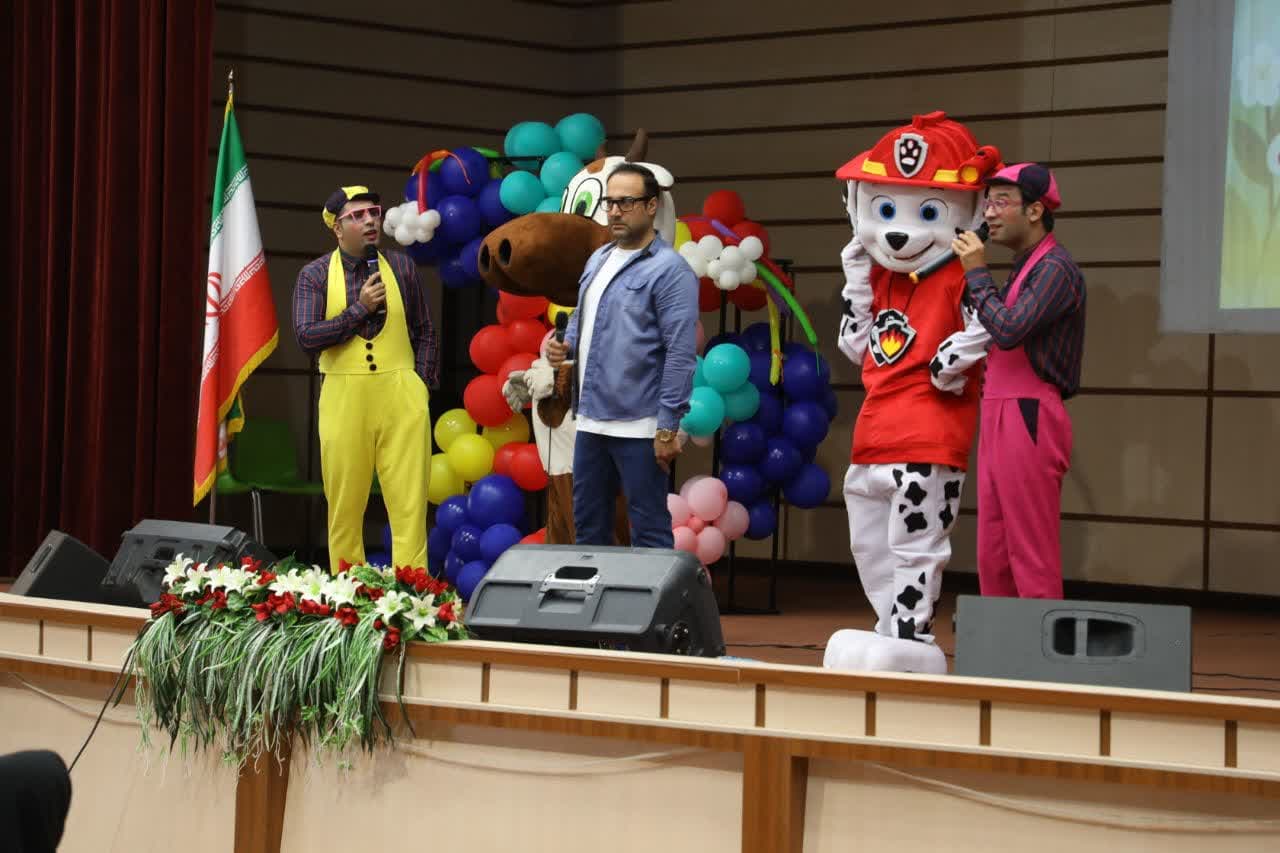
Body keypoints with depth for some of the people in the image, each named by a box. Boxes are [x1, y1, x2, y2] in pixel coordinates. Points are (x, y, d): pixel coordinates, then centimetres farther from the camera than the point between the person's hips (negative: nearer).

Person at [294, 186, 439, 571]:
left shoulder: (401, 267, 9)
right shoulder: (314, 276, 4)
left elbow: (425, 334, 13)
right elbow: (306, 337, -8)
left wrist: (422, 385, 3)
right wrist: (360, 309, -10)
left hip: (401, 397, 1)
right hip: (344, 399, -1)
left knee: (409, 501, -5)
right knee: (345, 506, 5)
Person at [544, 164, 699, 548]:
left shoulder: (669, 270, -11)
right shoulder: (597, 260, 13)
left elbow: (680, 354, -16)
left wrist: (668, 427, -18)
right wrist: (565, 344, 3)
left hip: (638, 427, -8)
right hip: (591, 421, 8)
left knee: (648, 529, 0)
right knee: (588, 523, 14)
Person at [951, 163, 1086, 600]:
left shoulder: (1055, 268, -10)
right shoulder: (1022, 268, 21)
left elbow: (1009, 330, -22)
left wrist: (977, 272, -12)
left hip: (1028, 421, -10)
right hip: (999, 419, 10)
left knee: (1031, 553, -9)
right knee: (993, 556, 10)